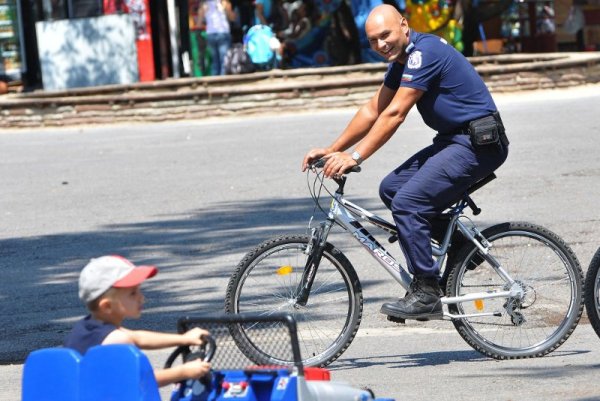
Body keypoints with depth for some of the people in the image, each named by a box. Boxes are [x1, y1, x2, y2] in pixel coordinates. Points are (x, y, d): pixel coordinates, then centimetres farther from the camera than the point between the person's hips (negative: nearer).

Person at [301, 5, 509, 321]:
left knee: (407, 202, -17)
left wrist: (354, 157, -22)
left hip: (478, 143, -10)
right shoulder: (403, 59, 13)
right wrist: (332, 150, 10)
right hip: (454, 141, 10)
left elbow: (394, 114, -22)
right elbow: (373, 110, 16)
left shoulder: (424, 52, -18)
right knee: (391, 189, 6)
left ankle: (426, 294, -12)